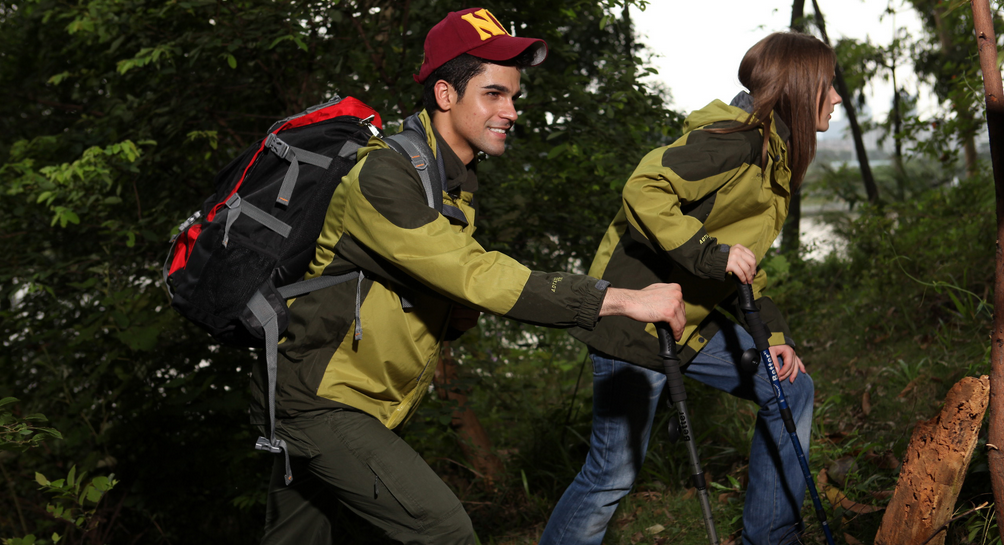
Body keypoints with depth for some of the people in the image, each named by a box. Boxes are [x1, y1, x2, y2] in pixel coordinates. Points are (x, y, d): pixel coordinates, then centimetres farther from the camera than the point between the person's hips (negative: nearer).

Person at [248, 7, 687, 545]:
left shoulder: (456, 185, 10)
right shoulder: (384, 174, -22)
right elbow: (479, 276, -32)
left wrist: (461, 315, -7)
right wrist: (622, 299, -33)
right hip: (317, 397, -9)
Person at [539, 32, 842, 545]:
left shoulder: (776, 155, 14)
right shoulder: (736, 138, -18)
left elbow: (744, 259, 20)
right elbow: (644, 189, -29)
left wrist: (774, 333, 10)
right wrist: (709, 252, -29)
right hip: (638, 317, -10)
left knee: (789, 388, 10)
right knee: (613, 473, -4)